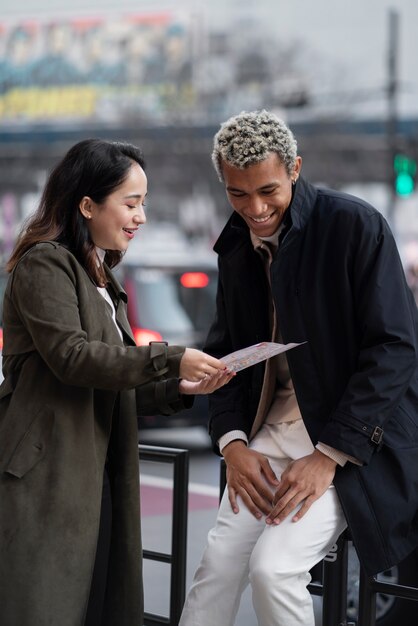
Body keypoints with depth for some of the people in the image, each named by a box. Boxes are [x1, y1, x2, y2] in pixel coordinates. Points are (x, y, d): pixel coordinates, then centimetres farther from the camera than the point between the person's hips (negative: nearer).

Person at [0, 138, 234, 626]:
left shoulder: (101, 279, 23)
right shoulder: (45, 264, -5)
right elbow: (70, 356, -18)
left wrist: (178, 389, 5)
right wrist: (170, 360, -20)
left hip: (95, 478, 9)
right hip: (46, 479, -9)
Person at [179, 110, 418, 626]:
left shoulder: (354, 226, -13)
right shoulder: (236, 246, 9)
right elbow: (225, 351, 16)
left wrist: (329, 456, -18)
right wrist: (233, 443, -2)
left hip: (351, 436, -6)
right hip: (273, 428, 6)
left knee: (273, 567, -20)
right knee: (220, 562, -8)